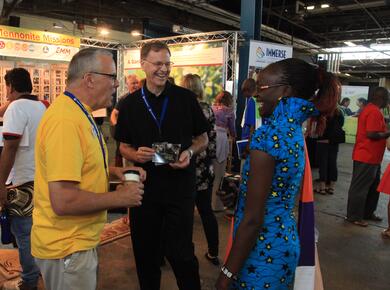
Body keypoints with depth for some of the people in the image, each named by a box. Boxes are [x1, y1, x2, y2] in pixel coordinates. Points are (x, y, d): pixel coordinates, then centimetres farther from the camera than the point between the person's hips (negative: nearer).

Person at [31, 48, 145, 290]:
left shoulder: (78, 113, 7)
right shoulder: (66, 120, -27)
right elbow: (63, 201, -31)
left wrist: (114, 171, 2)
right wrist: (119, 198, -19)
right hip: (67, 248, -10)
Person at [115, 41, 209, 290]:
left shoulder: (186, 98, -2)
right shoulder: (130, 104, 4)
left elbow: (203, 138, 6)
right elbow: (124, 146, 10)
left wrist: (190, 152, -14)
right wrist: (135, 154, -12)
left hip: (180, 186, -2)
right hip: (143, 186, 3)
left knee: (180, 252, 2)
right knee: (145, 252, 16)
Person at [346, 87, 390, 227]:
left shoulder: (369, 109, 14)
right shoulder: (375, 111, -19)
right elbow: (372, 134, -25)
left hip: (372, 156, 11)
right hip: (367, 157, -11)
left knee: (373, 186, 19)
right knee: (360, 187, 0)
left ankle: (368, 212, 31)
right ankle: (354, 216, 10)